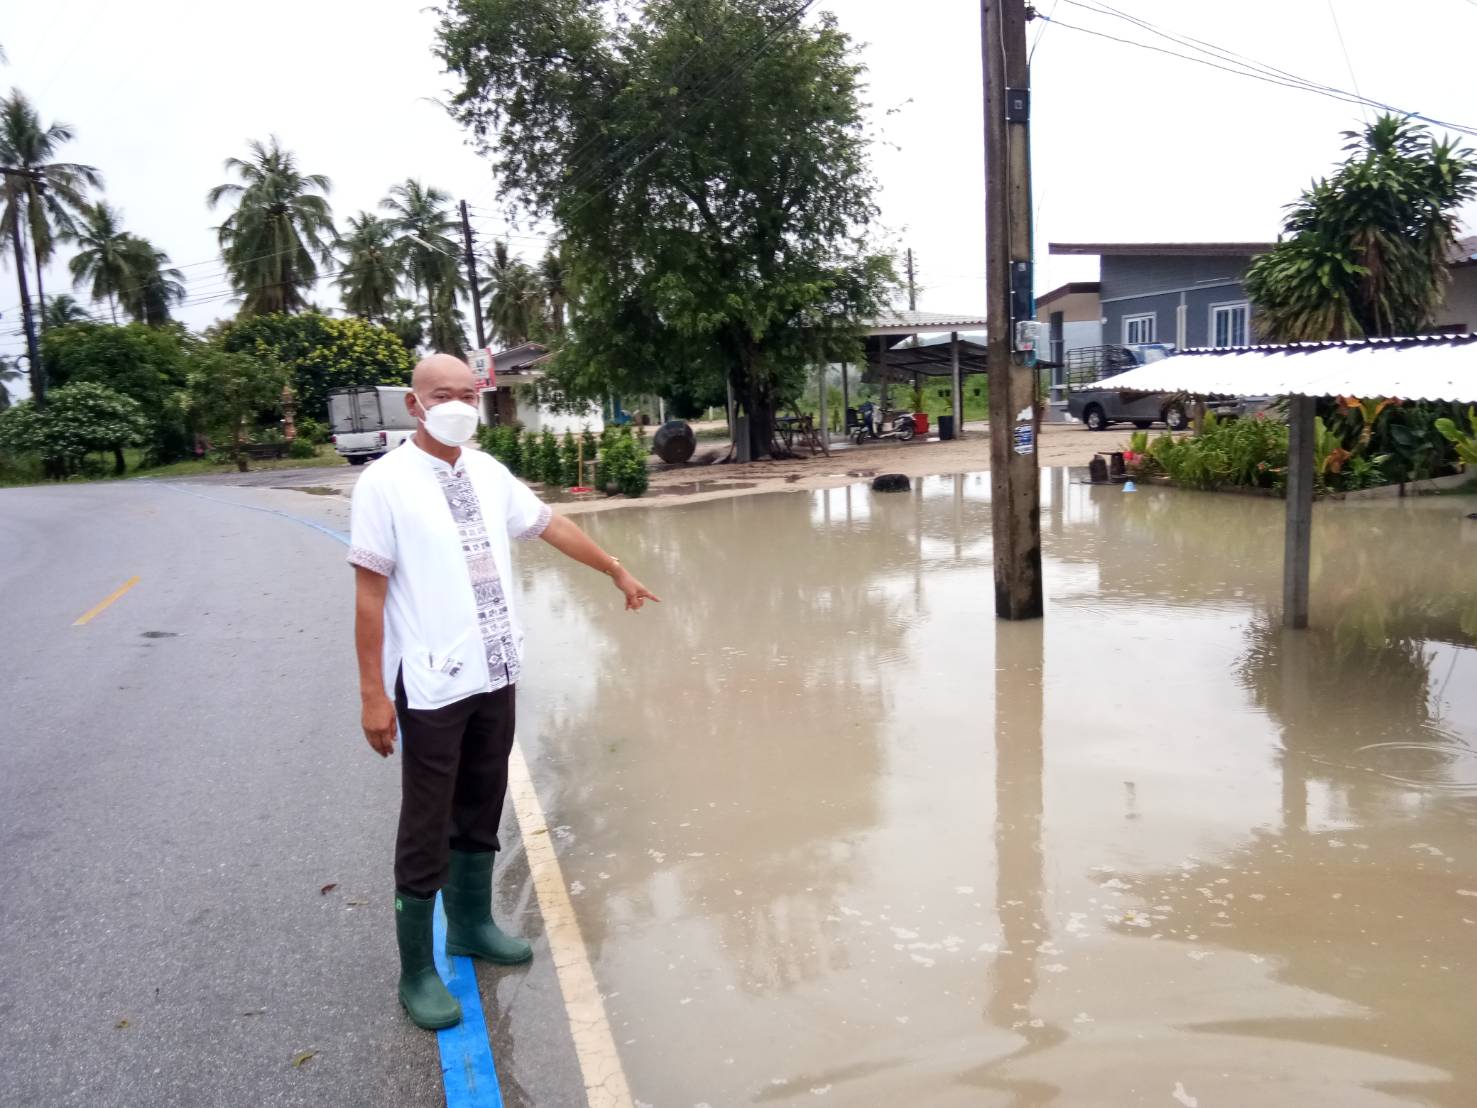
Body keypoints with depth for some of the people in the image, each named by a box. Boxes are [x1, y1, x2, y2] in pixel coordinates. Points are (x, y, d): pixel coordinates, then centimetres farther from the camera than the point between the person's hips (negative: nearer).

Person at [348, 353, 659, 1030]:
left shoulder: (488, 472, 6)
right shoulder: (385, 483, -11)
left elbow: (550, 526, 19)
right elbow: (369, 594, -13)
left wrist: (617, 572, 26)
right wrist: (373, 694, -15)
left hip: (495, 674, 6)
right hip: (432, 684, -6)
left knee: (481, 811, 19)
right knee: (426, 830, 3)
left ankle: (472, 924, 38)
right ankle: (416, 972, 19)